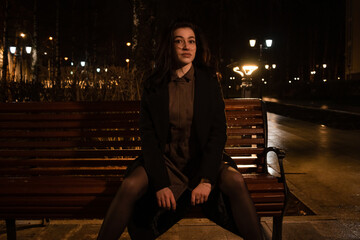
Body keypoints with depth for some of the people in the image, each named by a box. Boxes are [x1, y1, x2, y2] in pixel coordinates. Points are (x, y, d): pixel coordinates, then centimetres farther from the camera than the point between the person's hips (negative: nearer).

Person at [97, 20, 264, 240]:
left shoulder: (209, 82, 1)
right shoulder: (154, 86, 0)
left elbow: (218, 132, -4)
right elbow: (148, 135, -5)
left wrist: (206, 179, -19)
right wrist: (160, 183, -19)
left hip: (202, 158, 0)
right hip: (165, 159, 0)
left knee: (235, 181, -29)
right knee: (130, 186, -28)